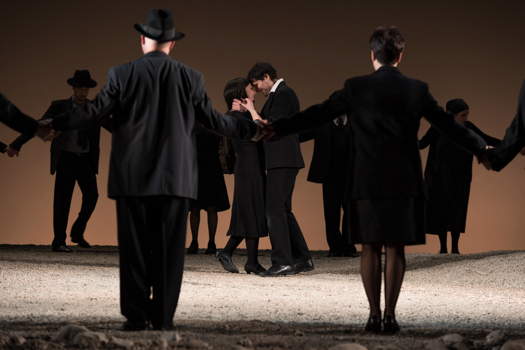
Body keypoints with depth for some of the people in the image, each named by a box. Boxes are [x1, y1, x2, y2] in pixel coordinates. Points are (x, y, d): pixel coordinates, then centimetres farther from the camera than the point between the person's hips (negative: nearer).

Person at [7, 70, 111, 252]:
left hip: (86, 160, 3)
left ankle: (77, 233, 13)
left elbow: (113, 127, 4)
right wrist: (16, 144, -14)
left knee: (91, 196, -7)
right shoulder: (59, 107, -2)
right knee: (62, 200, -5)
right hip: (66, 158, -3)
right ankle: (58, 242, 2)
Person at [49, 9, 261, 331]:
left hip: (132, 177, 0)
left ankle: (136, 316, 3)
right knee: (169, 250, 4)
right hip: (176, 178, 1)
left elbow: (93, 112, -2)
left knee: (134, 249, 4)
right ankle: (164, 317, 3)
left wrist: (54, 124, 12)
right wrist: (252, 130, 19)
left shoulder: (123, 75, -3)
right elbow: (212, 119, 4)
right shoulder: (190, 78, 0)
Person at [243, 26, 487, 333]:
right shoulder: (417, 90, 0)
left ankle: (375, 315, 4)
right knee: (396, 248, 5)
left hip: (368, 181, 0)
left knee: (371, 248, 6)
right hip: (404, 181, 1)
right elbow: (450, 125, 8)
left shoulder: (356, 88, -3)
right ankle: (390, 315, 3)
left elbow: (316, 115, 0)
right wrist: (482, 149, 22)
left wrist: (274, 129, 9)